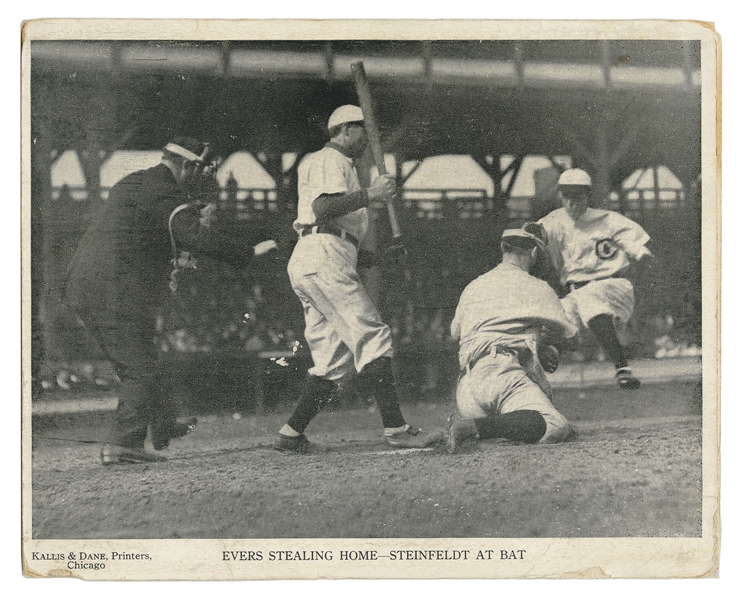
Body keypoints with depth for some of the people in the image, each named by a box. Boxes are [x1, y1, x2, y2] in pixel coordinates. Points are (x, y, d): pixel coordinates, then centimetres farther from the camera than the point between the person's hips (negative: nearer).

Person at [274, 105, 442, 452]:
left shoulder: (326, 162, 33)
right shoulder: (330, 160, -1)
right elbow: (322, 207, -18)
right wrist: (369, 194, -17)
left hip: (308, 266, 11)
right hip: (323, 258, -11)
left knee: (336, 357, 8)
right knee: (372, 336, -17)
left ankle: (291, 435, 6)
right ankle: (395, 429, -25)